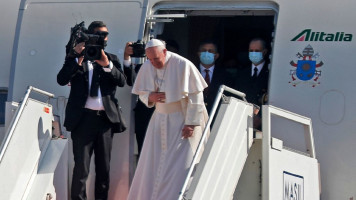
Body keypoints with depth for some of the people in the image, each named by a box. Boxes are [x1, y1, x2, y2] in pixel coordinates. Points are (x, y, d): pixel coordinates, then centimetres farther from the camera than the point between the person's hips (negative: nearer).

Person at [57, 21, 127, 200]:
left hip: (105, 118, 3)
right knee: (81, 167, -7)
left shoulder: (111, 59, 13)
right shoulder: (75, 56, 6)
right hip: (83, 117, -3)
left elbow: (122, 81, -1)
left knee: (104, 168, 8)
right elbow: (62, 79, -7)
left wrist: (106, 64, -15)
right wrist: (78, 59, -16)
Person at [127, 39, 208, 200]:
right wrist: (149, 97, -12)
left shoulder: (183, 65, -16)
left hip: (182, 122, -5)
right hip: (160, 119, 5)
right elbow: (141, 93, 12)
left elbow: (196, 96, -13)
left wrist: (191, 123, -16)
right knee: (152, 163, 6)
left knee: (181, 165, -8)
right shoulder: (147, 67, -1)